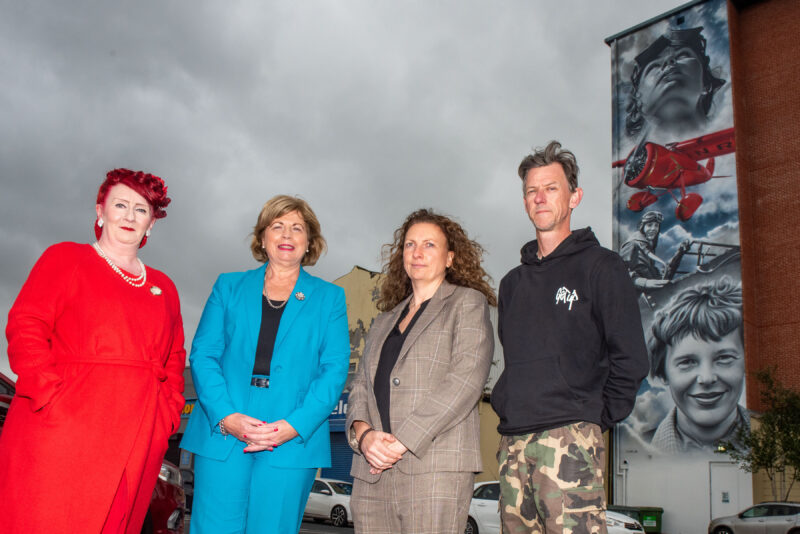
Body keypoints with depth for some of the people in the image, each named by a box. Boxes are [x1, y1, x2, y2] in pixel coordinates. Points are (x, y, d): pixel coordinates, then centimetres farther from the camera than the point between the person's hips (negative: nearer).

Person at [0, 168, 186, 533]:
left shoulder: (164, 288, 21)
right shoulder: (65, 258, 9)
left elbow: (175, 360, 22)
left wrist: (168, 414, 8)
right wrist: (50, 394, -13)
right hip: (59, 430, -4)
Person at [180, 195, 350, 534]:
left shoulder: (330, 298, 11)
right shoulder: (228, 287, 13)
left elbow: (334, 371, 2)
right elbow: (203, 355, 4)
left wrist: (294, 426, -12)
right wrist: (226, 416, -12)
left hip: (292, 443, 0)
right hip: (222, 435, 1)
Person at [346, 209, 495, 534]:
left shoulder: (467, 303, 5)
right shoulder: (385, 319, 23)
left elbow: (465, 380, -8)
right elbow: (361, 385, 16)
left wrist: (403, 440, -14)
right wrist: (363, 432, -6)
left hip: (434, 468, -5)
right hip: (372, 471, 5)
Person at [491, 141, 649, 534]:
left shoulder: (600, 266, 2)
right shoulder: (513, 282, 20)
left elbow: (630, 358, -3)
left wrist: (596, 419, -4)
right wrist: (507, 407, 13)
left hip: (569, 439, -5)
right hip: (513, 445, 6)